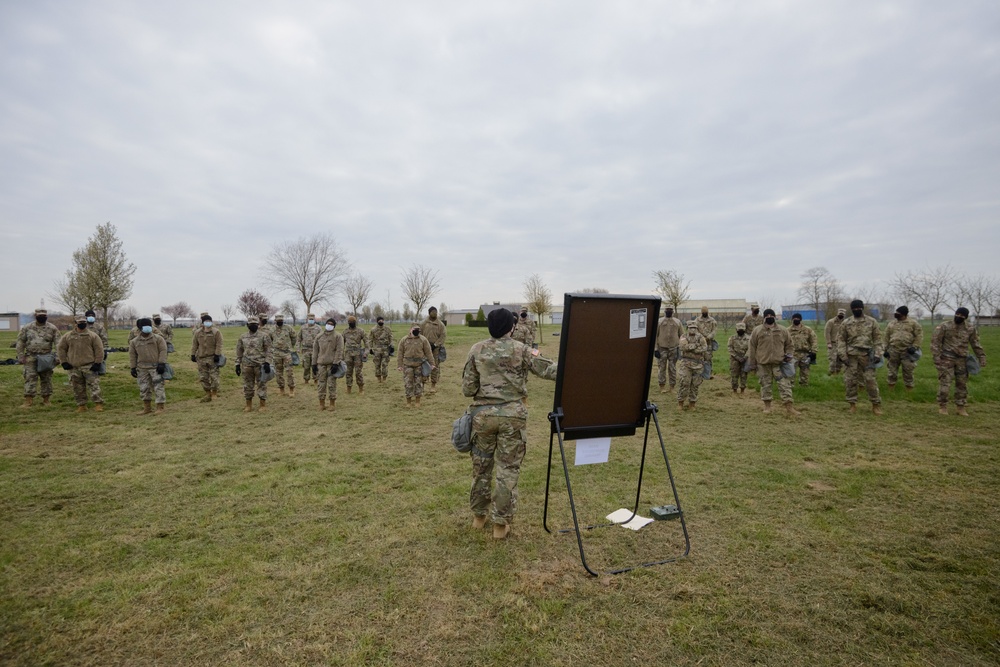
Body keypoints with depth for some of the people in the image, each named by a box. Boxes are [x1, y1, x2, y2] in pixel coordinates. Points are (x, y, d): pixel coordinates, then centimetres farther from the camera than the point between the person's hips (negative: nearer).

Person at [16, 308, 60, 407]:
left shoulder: (52, 328, 1)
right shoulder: (27, 328, 4)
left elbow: (57, 343, -3)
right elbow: (20, 343, 7)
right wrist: (21, 357, 0)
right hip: (31, 358, 0)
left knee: (46, 379, 7)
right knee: (30, 378, -3)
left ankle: (46, 399, 16)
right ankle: (28, 400, -1)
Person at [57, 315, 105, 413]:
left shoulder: (93, 335, 1)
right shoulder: (67, 336, 8)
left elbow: (99, 349, -1)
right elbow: (61, 348, 15)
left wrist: (97, 363, -7)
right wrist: (64, 362, 6)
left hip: (89, 367, -3)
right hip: (74, 367, 3)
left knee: (93, 385, -9)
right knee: (78, 388, 9)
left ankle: (98, 404, -7)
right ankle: (81, 405, 18)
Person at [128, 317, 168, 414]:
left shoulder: (158, 338, -1)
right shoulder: (134, 341, 8)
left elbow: (163, 351, -5)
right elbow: (132, 355, 11)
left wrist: (161, 363, -13)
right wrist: (132, 368, 6)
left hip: (156, 367, -4)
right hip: (142, 368, 4)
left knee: (158, 387, -6)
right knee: (144, 388, 10)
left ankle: (160, 407, -1)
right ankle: (147, 408, 23)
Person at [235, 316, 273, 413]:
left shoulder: (264, 335, -2)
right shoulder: (243, 337, 9)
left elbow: (268, 350, -5)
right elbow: (239, 352, 13)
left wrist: (267, 363, -13)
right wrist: (238, 364, 8)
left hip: (260, 365, -3)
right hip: (247, 365, 4)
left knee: (262, 385, 2)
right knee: (247, 386, 10)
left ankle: (263, 406, 10)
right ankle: (249, 405, 21)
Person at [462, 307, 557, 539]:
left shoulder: (477, 350, 0)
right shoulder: (521, 350, -3)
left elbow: (467, 389, 1)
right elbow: (549, 371, -2)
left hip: (483, 413, 2)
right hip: (512, 414, -2)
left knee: (481, 465, 17)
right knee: (508, 469, 8)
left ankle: (479, 515, 33)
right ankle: (500, 524, 16)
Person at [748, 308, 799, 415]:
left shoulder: (783, 330, 4)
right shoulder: (757, 331, -1)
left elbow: (788, 344, 16)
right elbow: (752, 348, 1)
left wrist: (788, 355, -2)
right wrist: (752, 364, 0)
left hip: (779, 362, 1)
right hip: (763, 363, -1)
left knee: (784, 384, -2)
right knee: (766, 384, 8)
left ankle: (789, 406, 2)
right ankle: (767, 405, 19)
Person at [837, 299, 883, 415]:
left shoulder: (872, 322, 4)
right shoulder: (846, 323, 4)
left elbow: (877, 339, 5)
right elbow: (841, 340, 3)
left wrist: (877, 354, -4)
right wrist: (842, 355, -5)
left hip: (866, 355, -1)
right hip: (851, 355, 1)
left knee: (870, 379, -1)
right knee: (849, 380, 2)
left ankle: (876, 404, 11)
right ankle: (853, 404, 13)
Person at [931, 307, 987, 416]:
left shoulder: (970, 329, 6)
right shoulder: (944, 326, -6)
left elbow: (975, 344, 14)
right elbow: (935, 341, -7)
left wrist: (982, 356, 10)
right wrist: (936, 356, -13)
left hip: (962, 360, 4)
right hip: (947, 359, -4)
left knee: (962, 384, 9)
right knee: (945, 382, -5)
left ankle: (961, 407, 19)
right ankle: (942, 406, 5)